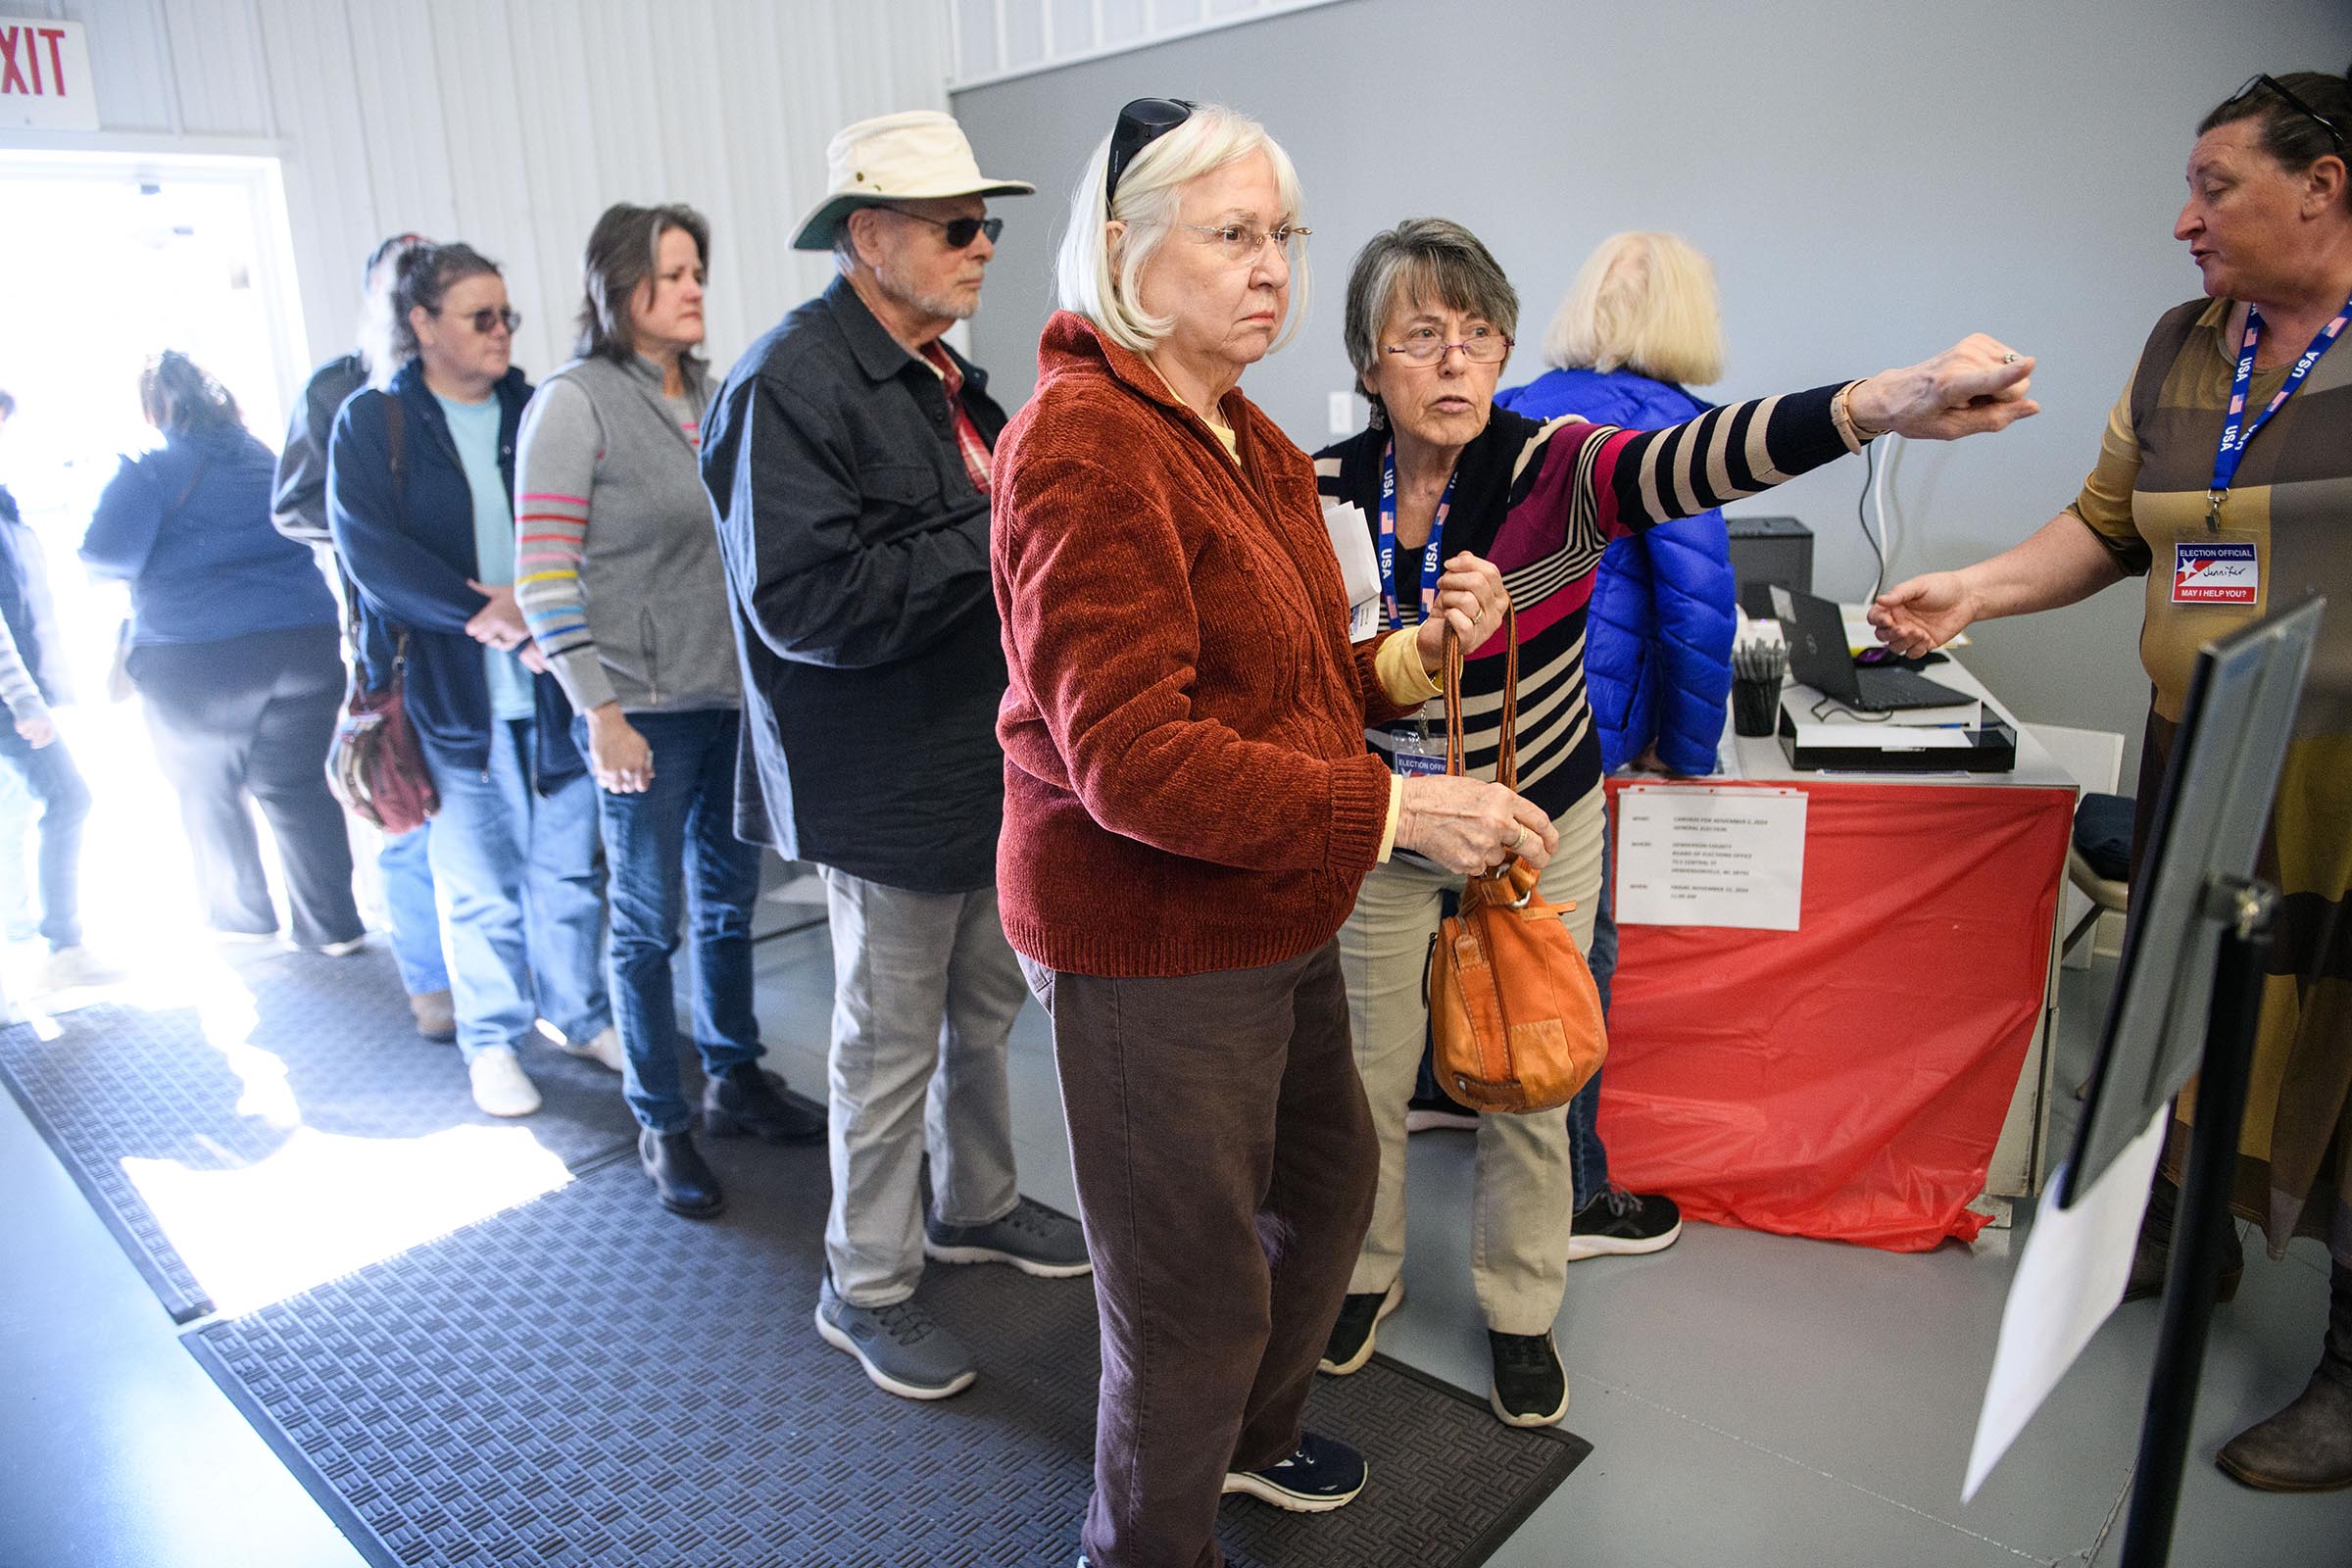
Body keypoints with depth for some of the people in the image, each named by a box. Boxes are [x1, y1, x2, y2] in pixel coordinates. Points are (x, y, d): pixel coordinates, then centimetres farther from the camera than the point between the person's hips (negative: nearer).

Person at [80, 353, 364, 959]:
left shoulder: (147, 472, -5)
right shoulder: (266, 459, 11)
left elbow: (106, 555, -14)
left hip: (193, 663, -4)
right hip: (304, 642, 4)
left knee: (208, 795, 15)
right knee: (299, 786, 9)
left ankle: (241, 918, 28)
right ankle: (332, 927, 6)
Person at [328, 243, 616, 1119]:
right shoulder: (372, 423, 1)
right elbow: (371, 554, -10)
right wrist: (482, 613, -20)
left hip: (554, 685, 2)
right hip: (452, 694, -2)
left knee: (568, 867, 10)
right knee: (477, 883, 7)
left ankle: (577, 1014, 28)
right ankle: (492, 1041, 24)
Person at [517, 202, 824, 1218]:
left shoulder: (710, 398, 10)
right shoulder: (573, 404, -8)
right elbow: (543, 572, -11)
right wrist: (599, 710, -16)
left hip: (732, 695, 6)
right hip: (641, 710, -6)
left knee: (729, 901, 16)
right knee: (650, 922, 5)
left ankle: (734, 1080, 33)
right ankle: (662, 1124, 20)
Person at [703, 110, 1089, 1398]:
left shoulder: (944, 377, 11)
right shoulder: (787, 385, -18)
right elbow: (804, 605, -27)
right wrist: (993, 535, -25)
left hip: (983, 762, 9)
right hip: (888, 790, -8)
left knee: (985, 1007, 21)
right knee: (891, 1044, 6)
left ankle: (976, 1206, 42)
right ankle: (865, 1286, 27)